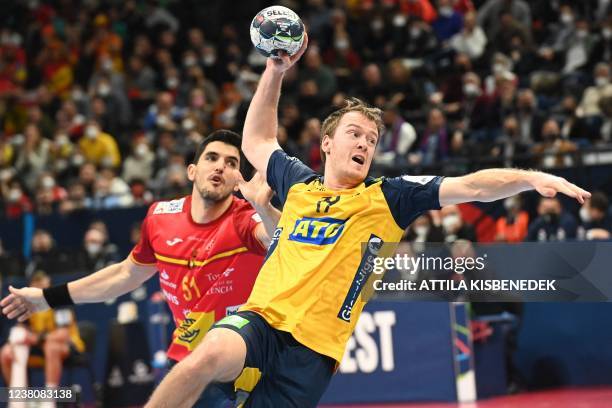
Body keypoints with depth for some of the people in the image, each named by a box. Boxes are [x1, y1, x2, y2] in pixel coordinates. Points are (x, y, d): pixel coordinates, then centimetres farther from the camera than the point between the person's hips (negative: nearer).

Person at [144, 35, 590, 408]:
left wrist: (531, 178, -12)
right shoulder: (298, 183, 17)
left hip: (314, 352, -1)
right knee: (208, 357, -33)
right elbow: (256, 141, 34)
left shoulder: (389, 198, 9)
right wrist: (275, 71, 29)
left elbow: (470, 187, 2)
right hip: (261, 320, 1)